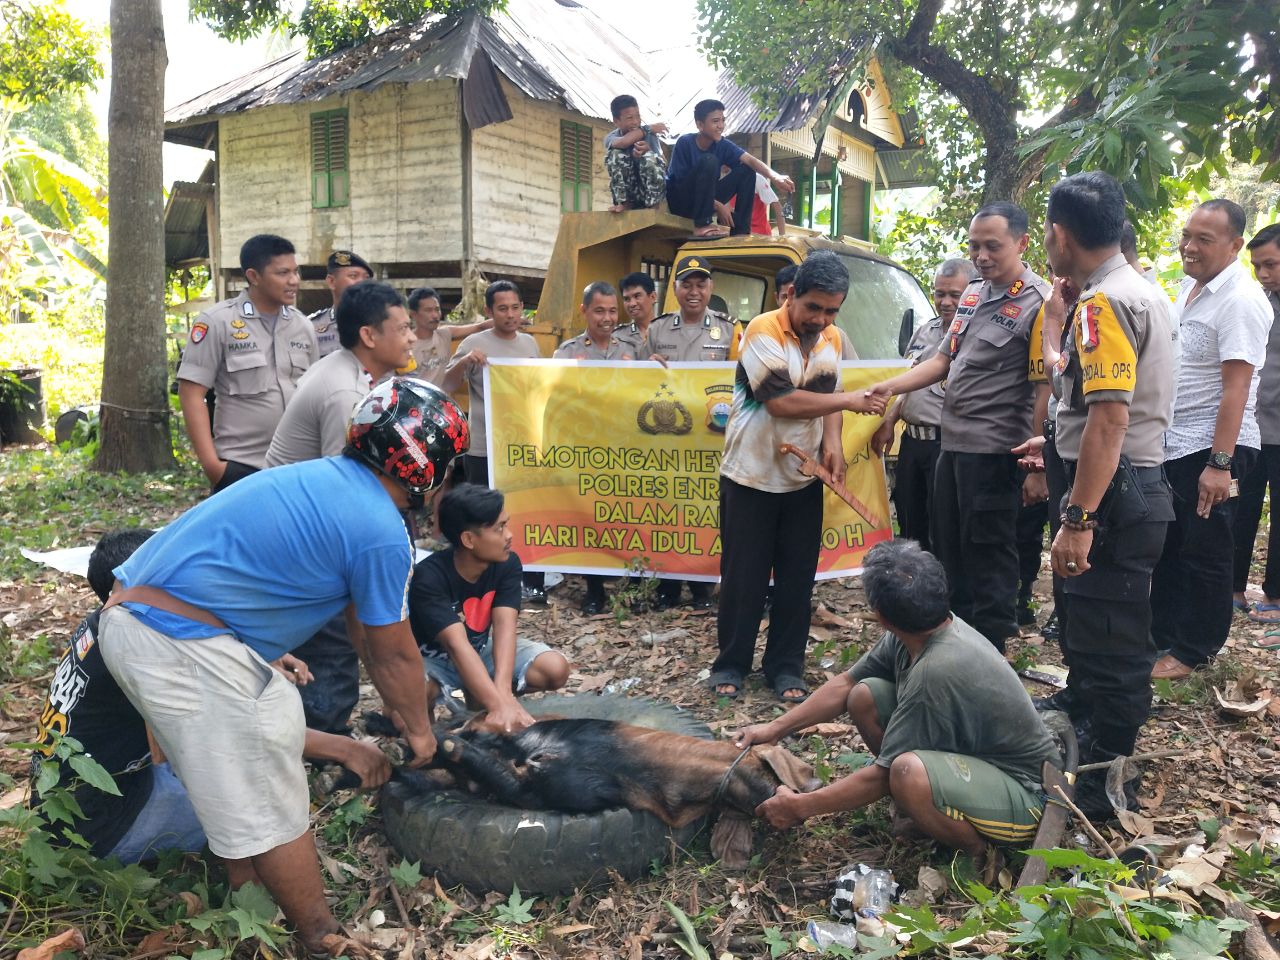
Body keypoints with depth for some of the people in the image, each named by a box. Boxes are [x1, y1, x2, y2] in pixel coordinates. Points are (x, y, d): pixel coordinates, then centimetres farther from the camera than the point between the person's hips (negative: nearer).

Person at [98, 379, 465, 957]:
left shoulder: (328, 480, 13)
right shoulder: (380, 530, -16)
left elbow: (361, 626, 21)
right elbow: (395, 653, -3)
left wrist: (395, 706, 29)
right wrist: (419, 729, 15)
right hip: (181, 648, -10)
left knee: (278, 722, 24)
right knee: (268, 805, 2)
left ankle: (247, 888, 38)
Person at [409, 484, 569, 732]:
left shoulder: (507, 564, -17)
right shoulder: (429, 578, -32)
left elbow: (504, 627, -29)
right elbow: (457, 645, -42)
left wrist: (502, 690, -47)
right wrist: (500, 705, -54)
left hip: (480, 650, 5)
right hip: (433, 658, -4)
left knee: (556, 669, -18)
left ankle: (477, 697, 5)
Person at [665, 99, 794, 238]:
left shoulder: (723, 145, -5)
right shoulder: (685, 143, -17)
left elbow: (749, 160, -19)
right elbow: (681, 182, -19)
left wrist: (774, 177, -38)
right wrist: (718, 205, -23)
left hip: (706, 199, 6)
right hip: (680, 200, -6)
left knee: (747, 170, -8)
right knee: (709, 161, -29)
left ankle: (740, 231, -10)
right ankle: (701, 225, -25)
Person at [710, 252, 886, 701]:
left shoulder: (832, 339, 5)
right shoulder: (763, 331, -17)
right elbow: (781, 402, -25)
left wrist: (832, 443, -4)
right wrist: (851, 401, -21)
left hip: (804, 479, 5)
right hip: (751, 477, -5)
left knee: (797, 578, 9)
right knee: (743, 575, 4)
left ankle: (785, 667, 21)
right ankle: (731, 663, 19)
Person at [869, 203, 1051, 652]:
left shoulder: (1038, 303, -14)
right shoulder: (973, 295, 12)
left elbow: (1045, 392, -18)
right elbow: (943, 360, 18)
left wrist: (1037, 466, -20)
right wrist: (891, 386, 3)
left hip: (994, 452, -8)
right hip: (953, 445, 9)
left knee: (988, 561, 1)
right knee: (947, 548, 18)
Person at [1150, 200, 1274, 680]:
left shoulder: (1241, 300, -17)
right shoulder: (1189, 287, 10)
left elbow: (1236, 388, -22)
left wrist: (1220, 463, -25)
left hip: (1211, 449, -8)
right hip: (1172, 444, 8)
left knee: (1205, 554, 4)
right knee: (1168, 547, 16)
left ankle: (1193, 650, 17)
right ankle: (1161, 635, 29)